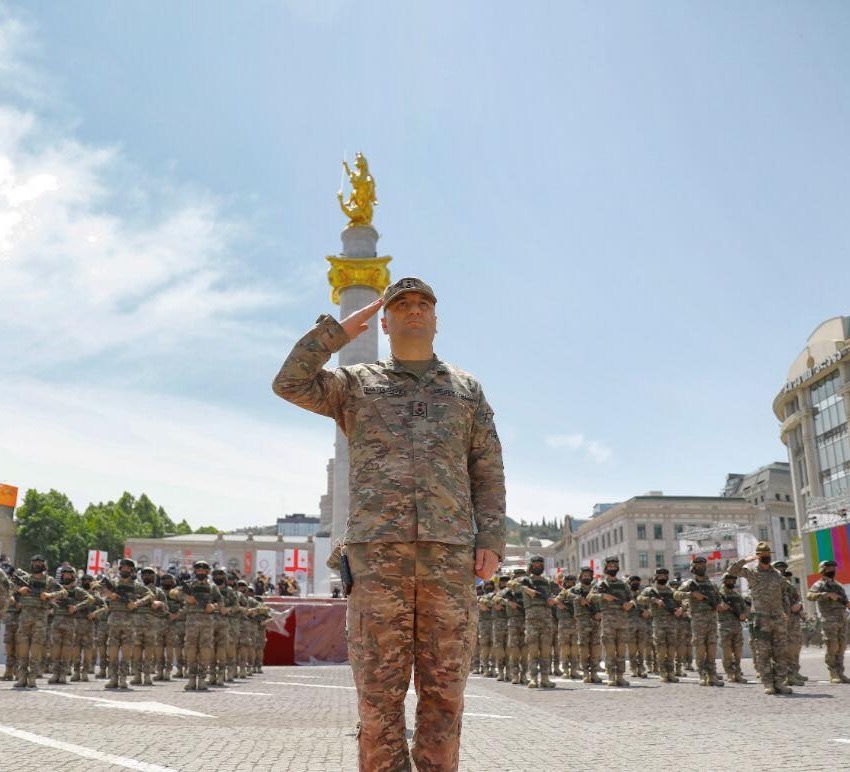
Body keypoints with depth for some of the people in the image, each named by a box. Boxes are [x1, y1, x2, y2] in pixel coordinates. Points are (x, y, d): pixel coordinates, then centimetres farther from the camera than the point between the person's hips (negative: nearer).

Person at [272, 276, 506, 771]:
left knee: (444, 690, 3)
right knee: (380, 689, -1)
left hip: (449, 554, 1)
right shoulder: (357, 384, 17)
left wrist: (492, 541, 0)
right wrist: (339, 331, 6)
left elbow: (488, 473, 13)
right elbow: (291, 384, 1)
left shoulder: (466, 389, 18)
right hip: (378, 553, -1)